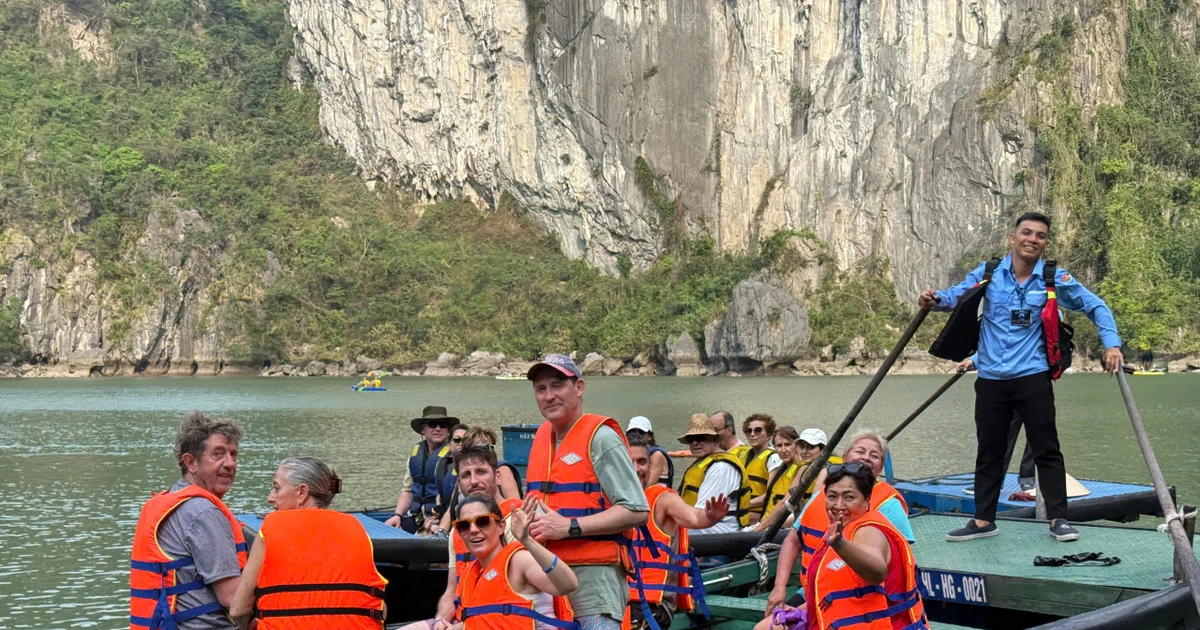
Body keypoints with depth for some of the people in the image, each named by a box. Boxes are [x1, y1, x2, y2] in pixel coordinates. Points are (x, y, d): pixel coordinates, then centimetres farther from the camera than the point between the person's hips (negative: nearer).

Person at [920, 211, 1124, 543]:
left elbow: (1095, 306, 4)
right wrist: (936, 299, -18)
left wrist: (1111, 344, -8)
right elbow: (956, 295, 5)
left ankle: (1058, 518, 8)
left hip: (1033, 377, -2)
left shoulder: (1054, 279, -1)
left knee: (1046, 449, 0)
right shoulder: (989, 274, 1)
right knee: (988, 451, 10)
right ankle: (983, 520, 18)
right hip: (991, 378, 2)